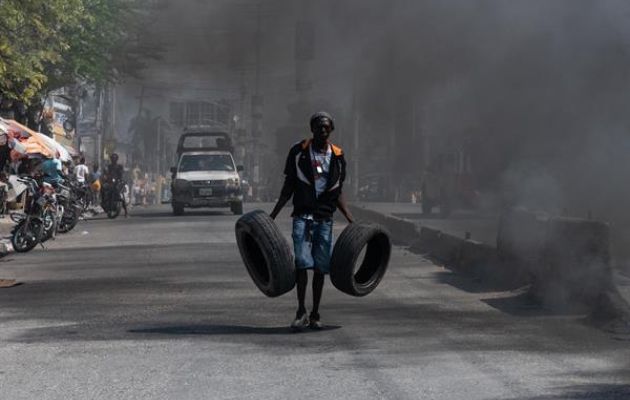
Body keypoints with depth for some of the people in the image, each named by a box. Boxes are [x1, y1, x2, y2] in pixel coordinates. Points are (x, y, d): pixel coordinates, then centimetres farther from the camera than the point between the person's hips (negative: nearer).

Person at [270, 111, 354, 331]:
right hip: (303, 216, -2)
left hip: (325, 218, 2)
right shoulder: (298, 152, 3)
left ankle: (315, 314, 14)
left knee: (320, 267, 4)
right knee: (302, 262, -14)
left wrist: (352, 220, 8)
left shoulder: (337, 157, 10)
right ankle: (301, 311, -7)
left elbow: (338, 193, 15)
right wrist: (273, 214, -1)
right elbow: (288, 188, 7)